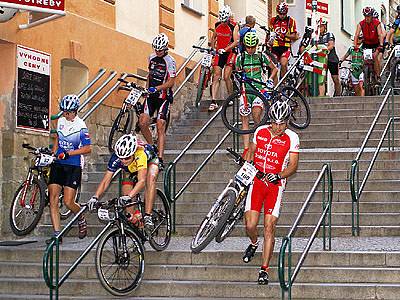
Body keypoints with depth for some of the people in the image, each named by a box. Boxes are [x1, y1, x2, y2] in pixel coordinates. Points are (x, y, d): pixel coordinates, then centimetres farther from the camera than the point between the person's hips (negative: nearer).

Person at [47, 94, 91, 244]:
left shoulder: (81, 126, -12)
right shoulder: (61, 121, 7)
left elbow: (88, 148, -14)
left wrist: (68, 153, -21)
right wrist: (53, 153, 14)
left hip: (73, 167, -6)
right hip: (58, 164, 6)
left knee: (68, 202, -10)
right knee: (53, 200, -3)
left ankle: (82, 220, 22)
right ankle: (57, 234, 1)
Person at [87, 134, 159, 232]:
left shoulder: (141, 153, -45)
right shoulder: (116, 157, -35)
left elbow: (141, 181, -52)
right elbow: (106, 180, -33)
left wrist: (129, 196, -65)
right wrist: (95, 197, -48)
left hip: (149, 161, -3)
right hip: (130, 170, 4)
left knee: (151, 178, -35)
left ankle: (147, 217, -32)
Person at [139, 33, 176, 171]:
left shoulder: (170, 61, -11)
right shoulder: (152, 58, 8)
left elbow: (171, 82, -16)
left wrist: (156, 88, -26)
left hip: (164, 97, -5)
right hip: (151, 96, 5)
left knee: (160, 128, -10)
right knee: (142, 123, -9)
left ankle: (160, 159, -11)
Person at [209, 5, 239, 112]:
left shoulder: (234, 26, -10)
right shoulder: (217, 25, 4)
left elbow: (236, 41, -19)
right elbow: (213, 37, 21)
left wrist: (225, 49, -27)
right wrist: (212, 49, 8)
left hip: (230, 52, -4)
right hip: (219, 53, 4)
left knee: (226, 77, -11)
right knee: (216, 77, -6)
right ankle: (214, 102, -10)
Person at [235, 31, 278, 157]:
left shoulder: (261, 56, 3)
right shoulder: (240, 57, 6)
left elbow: (274, 69, 14)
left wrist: (270, 80, -1)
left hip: (259, 89, -2)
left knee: (256, 115, -24)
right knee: (244, 119, -3)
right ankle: (246, 149, -1)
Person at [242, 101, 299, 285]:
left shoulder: (291, 138, -6)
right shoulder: (260, 132, 3)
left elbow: (293, 166, -8)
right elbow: (251, 153, 19)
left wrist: (279, 175, -25)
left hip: (276, 185, -2)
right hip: (256, 181, 2)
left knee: (269, 228, -9)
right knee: (250, 225, -7)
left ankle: (264, 270, -2)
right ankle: (254, 244, 30)